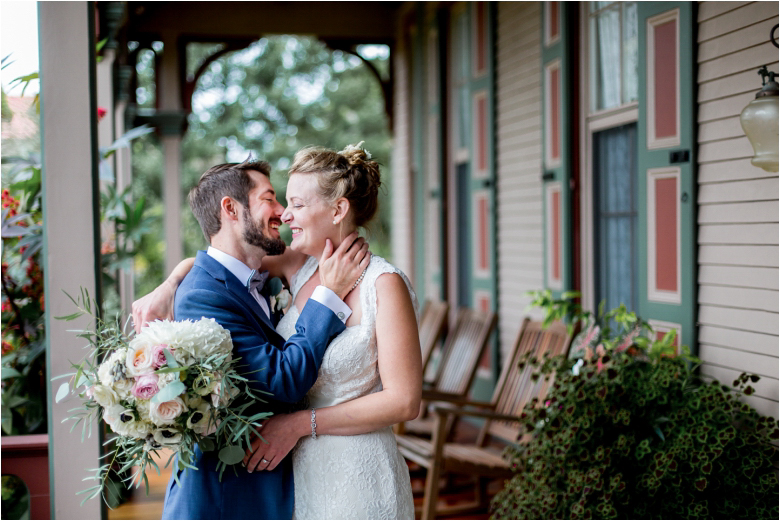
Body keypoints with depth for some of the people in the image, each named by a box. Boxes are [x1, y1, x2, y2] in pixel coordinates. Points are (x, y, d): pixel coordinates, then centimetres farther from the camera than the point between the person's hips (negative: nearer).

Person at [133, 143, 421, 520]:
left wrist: (300, 423, -17)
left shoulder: (385, 284, -15)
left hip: (357, 479, -5)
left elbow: (403, 401, -17)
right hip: (300, 473, 6)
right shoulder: (300, 266, 2)